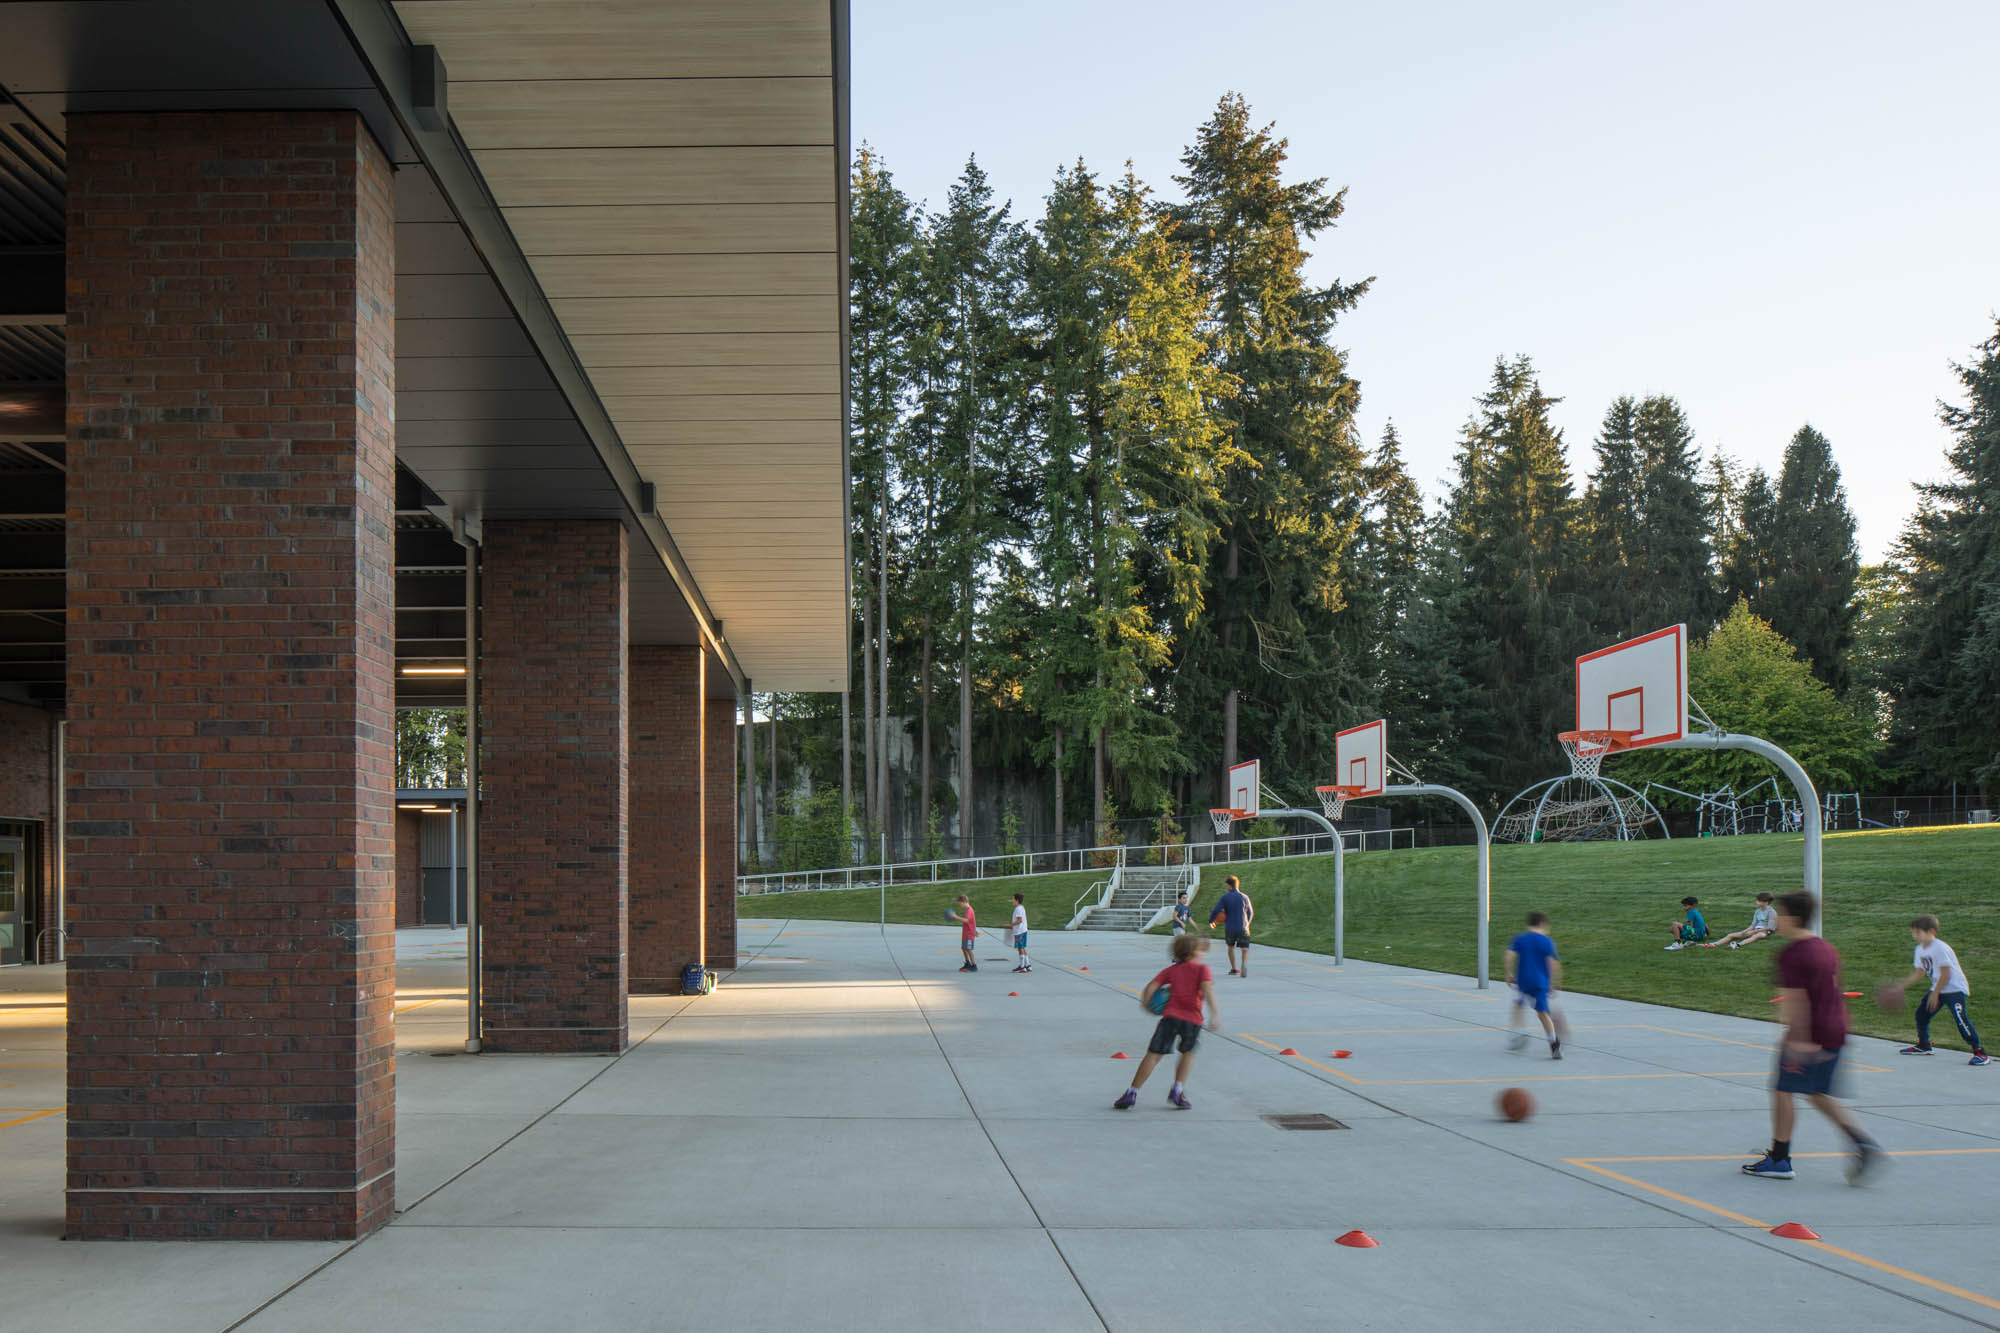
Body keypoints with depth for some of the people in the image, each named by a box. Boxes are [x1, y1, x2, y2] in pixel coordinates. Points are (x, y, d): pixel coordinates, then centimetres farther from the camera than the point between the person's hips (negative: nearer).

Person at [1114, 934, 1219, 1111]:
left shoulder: (1170, 970, 16)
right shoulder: (1202, 969, 8)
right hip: (1193, 1019, -1)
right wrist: (1215, 1013, -17)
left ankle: (1132, 1093, -5)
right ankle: (1178, 1091, 13)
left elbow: (1151, 987, 7)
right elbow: (1207, 988, -10)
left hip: (1171, 1016, 1)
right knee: (1187, 1053, 24)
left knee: (1153, 1055, 2)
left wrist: (1145, 1004, 24)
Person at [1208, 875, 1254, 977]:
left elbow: (1216, 911, -9)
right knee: (1245, 949, 1)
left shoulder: (1224, 897, -4)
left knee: (1230, 947, 22)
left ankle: (1234, 969, 27)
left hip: (1229, 928, 0)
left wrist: (1211, 921, 9)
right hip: (1243, 928, 0)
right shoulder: (1244, 897, 0)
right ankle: (1244, 965, -28)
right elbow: (1250, 913, 10)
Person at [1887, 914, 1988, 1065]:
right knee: (1921, 1013, 13)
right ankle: (1924, 1046, 32)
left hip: (1954, 988, -10)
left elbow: (1946, 974, -22)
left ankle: (1979, 1052, -18)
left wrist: (1935, 993, -19)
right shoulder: (1920, 950, 7)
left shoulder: (1940, 948, -22)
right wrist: (1901, 986, 8)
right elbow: (1919, 973, 15)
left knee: (1960, 1019, -21)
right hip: (1938, 989, 10)